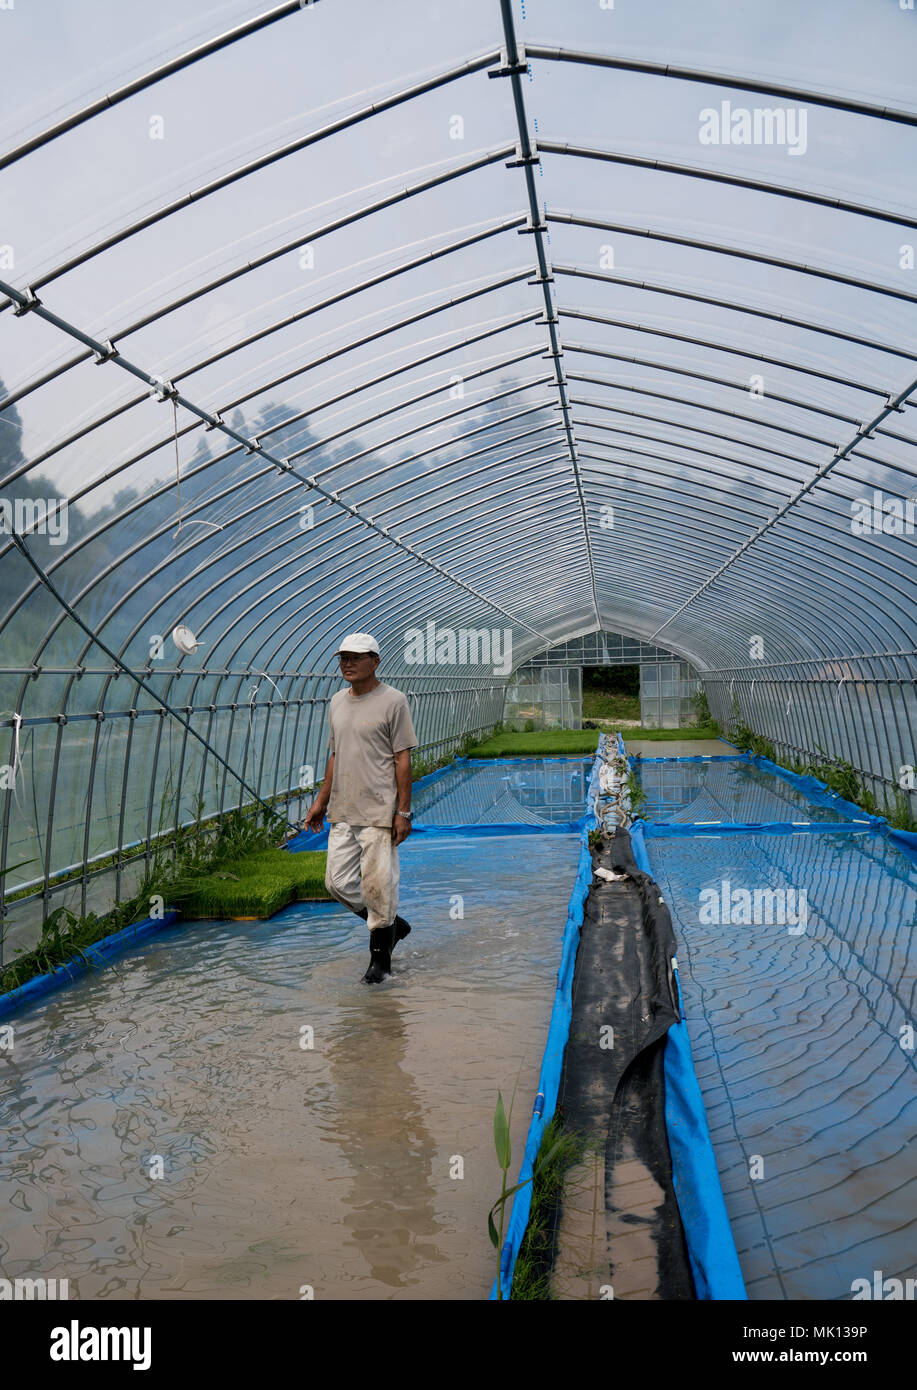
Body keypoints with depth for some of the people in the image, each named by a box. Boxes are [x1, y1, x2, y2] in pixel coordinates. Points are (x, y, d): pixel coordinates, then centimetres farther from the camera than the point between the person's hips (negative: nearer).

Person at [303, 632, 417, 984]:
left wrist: (403, 811, -12)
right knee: (338, 883, 7)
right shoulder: (337, 702, 13)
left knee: (378, 886, -2)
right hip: (342, 813, 7)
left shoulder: (393, 701, -7)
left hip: (379, 813, -7)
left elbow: (402, 759, -9)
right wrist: (321, 801, 18)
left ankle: (380, 960, 15)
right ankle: (392, 926, 29)